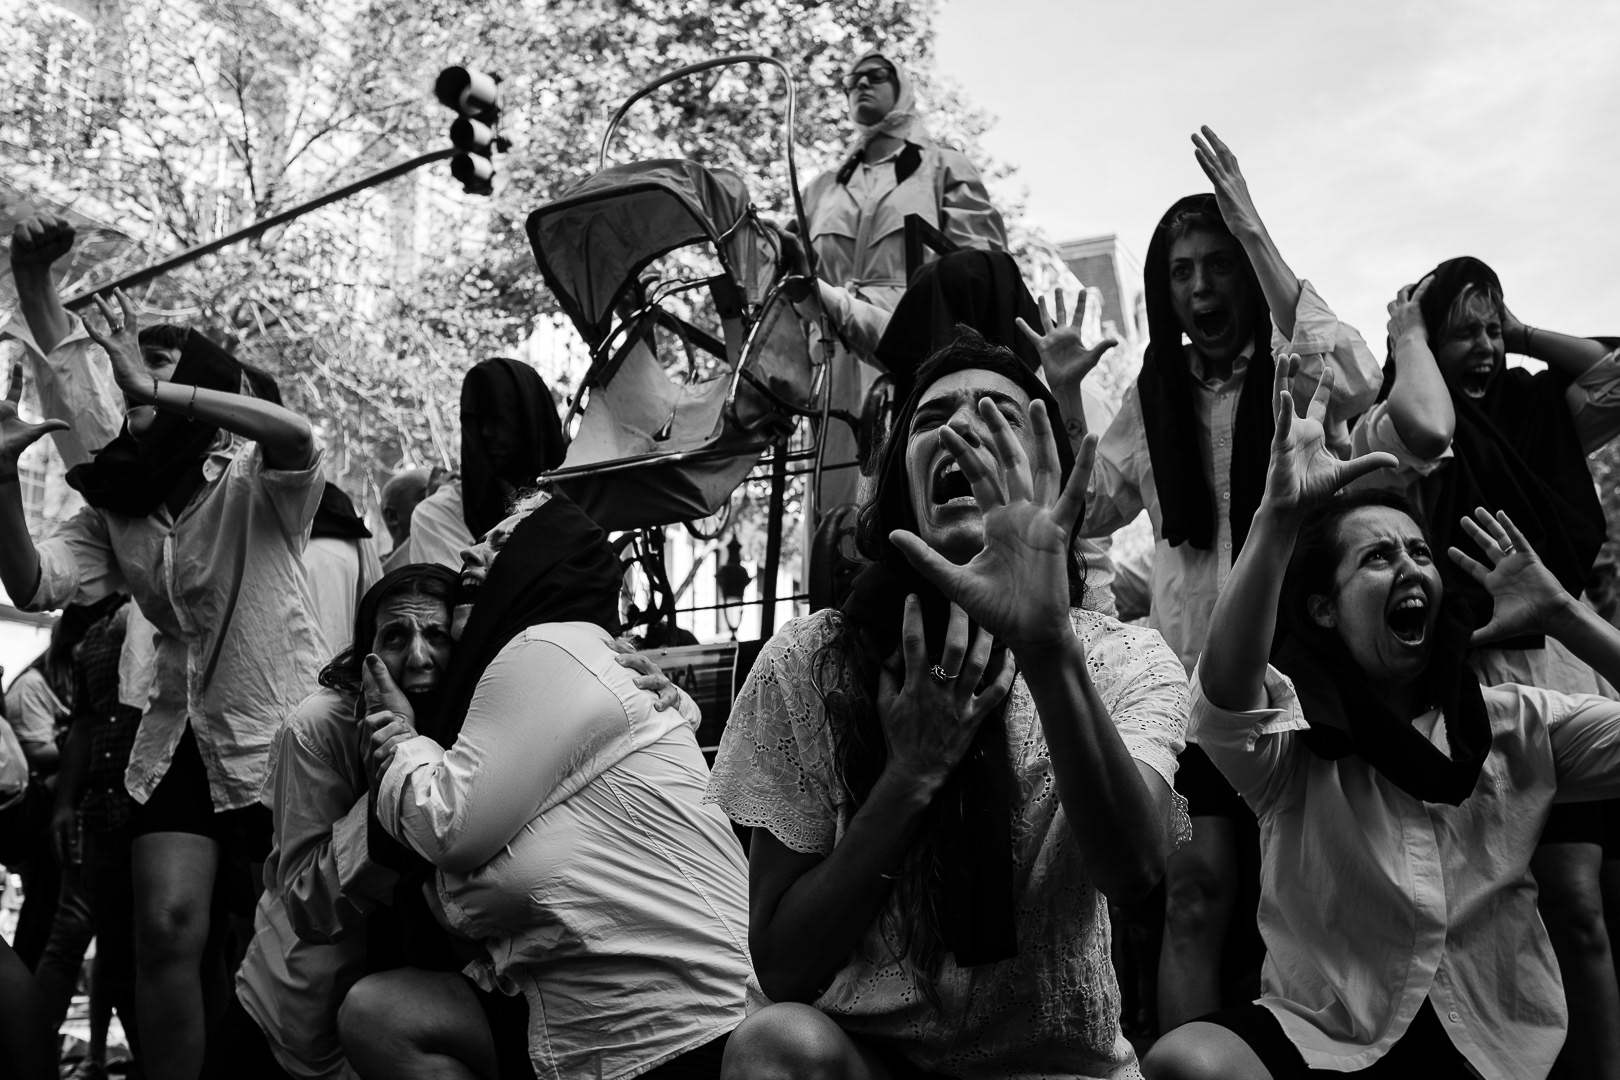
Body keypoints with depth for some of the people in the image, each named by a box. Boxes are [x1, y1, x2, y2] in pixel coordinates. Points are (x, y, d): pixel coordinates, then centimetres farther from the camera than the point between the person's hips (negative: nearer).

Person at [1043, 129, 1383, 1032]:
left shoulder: (1294, 367, -1)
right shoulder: (1154, 394, 11)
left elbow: (1357, 384, -24)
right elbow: (1093, 512, 13)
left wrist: (1256, 235, -22)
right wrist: (1065, 395, 0)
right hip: (1193, 666, 2)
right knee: (1197, 894, -3)